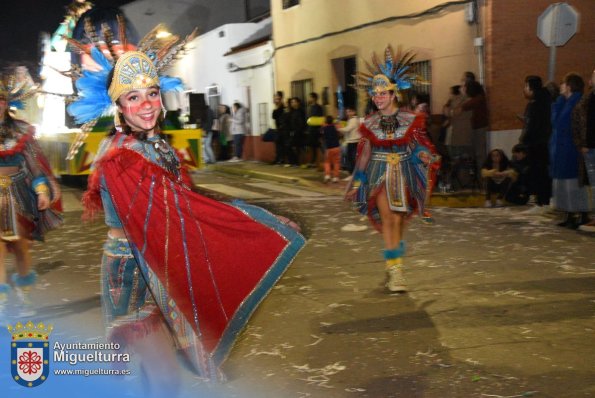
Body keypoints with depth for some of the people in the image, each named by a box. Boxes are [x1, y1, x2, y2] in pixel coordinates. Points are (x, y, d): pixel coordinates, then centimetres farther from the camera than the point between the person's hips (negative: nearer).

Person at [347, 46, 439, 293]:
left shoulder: (410, 120, -1)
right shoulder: (369, 124, 3)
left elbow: (420, 146, 5)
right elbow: (364, 155, 8)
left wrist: (425, 157, -17)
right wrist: (356, 184, 9)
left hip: (403, 173, 0)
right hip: (379, 175, 1)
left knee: (398, 221, 0)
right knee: (386, 220, -8)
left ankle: (394, 267, 17)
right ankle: (395, 270, -2)